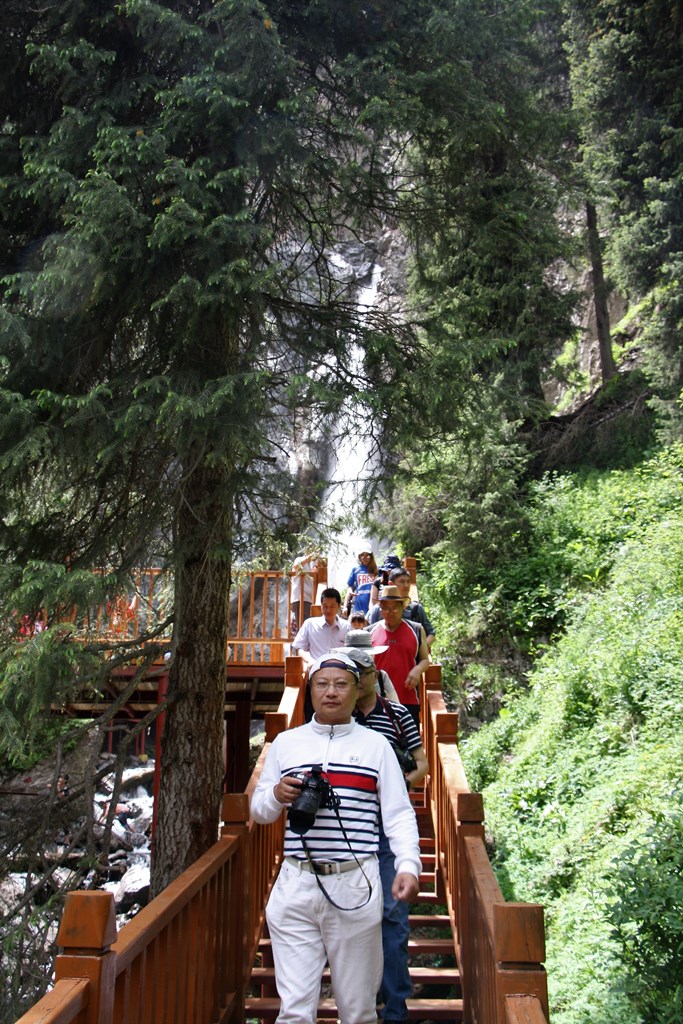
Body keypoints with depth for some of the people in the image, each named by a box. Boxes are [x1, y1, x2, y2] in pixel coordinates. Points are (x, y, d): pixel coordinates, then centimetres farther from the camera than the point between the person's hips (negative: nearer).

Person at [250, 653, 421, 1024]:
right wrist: (277, 795, -8)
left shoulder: (375, 745, 7)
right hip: (296, 884, 1)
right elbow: (258, 810, 14)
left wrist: (408, 866, -12)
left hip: (356, 884, -1)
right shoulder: (285, 743, 11)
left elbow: (399, 814, 3)